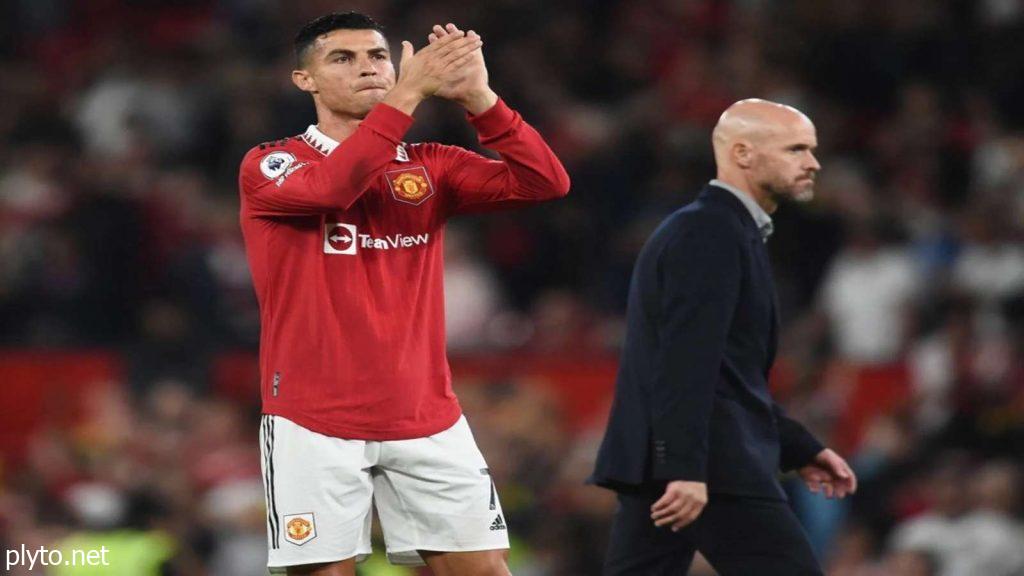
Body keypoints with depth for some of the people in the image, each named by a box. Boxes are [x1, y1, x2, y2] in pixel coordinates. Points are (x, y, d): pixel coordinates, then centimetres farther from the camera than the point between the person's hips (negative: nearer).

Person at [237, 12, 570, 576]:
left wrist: (478, 96, -15)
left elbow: (545, 183, -3)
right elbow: (329, 188, -23)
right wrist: (408, 93, -25)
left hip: (426, 419, 3)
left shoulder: (429, 166, 11)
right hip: (315, 423, -3)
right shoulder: (267, 166, 0)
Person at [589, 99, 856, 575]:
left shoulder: (712, 231, 22)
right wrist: (687, 470, -27)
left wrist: (800, 450, 26)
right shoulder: (710, 233, -11)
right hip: (698, 462, -10)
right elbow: (687, 363, -21)